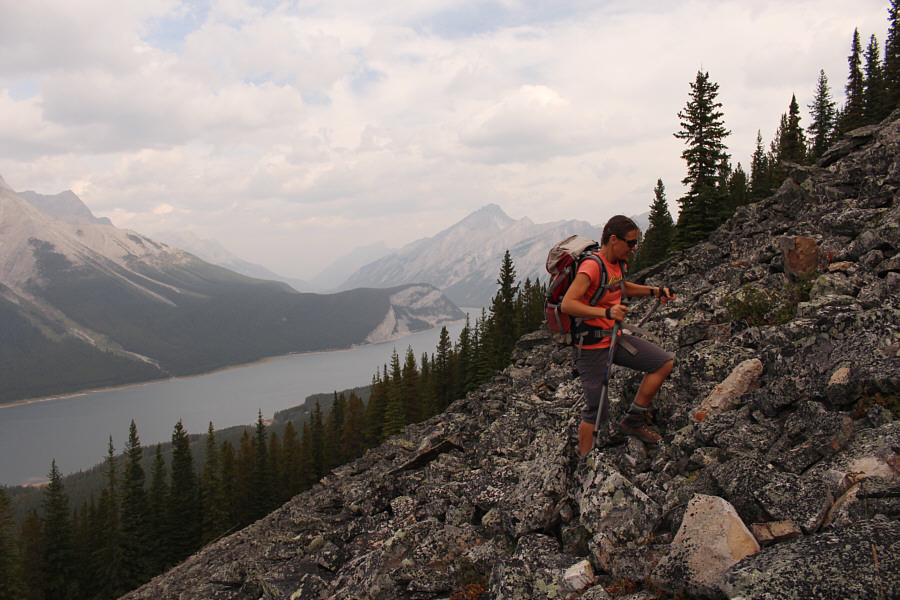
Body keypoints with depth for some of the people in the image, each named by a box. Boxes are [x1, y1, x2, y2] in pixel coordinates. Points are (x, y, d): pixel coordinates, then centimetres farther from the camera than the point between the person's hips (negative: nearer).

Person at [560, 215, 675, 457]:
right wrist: (606, 312, -40)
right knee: (595, 410, -2)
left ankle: (634, 420, 13)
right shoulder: (592, 265, -22)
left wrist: (654, 291, 16)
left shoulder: (615, 262, 6)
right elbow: (567, 304, -31)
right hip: (591, 346, -9)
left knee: (665, 362, 4)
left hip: (613, 338, 9)